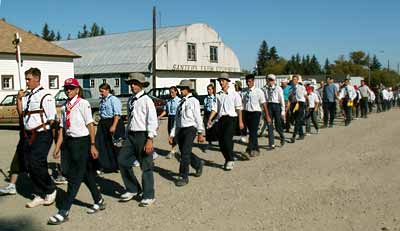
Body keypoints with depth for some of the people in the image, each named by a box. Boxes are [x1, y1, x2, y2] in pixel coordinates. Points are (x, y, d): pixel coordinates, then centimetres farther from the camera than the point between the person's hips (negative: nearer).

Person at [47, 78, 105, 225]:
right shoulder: (64, 107, 12)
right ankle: (99, 202, 30)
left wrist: (93, 145, -14)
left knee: (75, 176, -3)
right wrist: (57, 147, 7)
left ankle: (64, 212, 1)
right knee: (86, 174, 15)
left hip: (82, 142, -7)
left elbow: (90, 125, -11)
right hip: (69, 142, 7)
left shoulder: (83, 103, -8)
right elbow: (62, 128, 12)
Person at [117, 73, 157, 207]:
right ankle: (132, 189, 22)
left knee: (146, 166, 2)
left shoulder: (146, 100, -10)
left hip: (143, 135, -7)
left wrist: (150, 140, -20)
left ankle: (149, 196, 16)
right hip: (131, 135, 7)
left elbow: (153, 121, -15)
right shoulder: (130, 100, 12)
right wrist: (127, 136, 17)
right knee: (122, 161, 5)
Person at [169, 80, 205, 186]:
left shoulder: (193, 101, -3)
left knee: (185, 153, -11)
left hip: (190, 129, -6)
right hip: (180, 130, 7)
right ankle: (198, 164, 38)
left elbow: (198, 118, -6)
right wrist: (172, 134, 14)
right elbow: (177, 119, 16)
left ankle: (184, 177, -2)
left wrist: (200, 133, -7)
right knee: (184, 153, 12)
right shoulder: (181, 102, 15)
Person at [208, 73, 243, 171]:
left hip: (231, 118, -5)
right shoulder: (218, 95, 14)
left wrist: (240, 122, -7)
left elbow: (239, 108, -1)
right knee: (221, 141, 4)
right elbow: (215, 108, 10)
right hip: (221, 119, 5)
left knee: (227, 139, -17)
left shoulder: (234, 94, 2)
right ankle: (228, 160, 22)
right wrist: (210, 119, -3)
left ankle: (230, 160, -1)